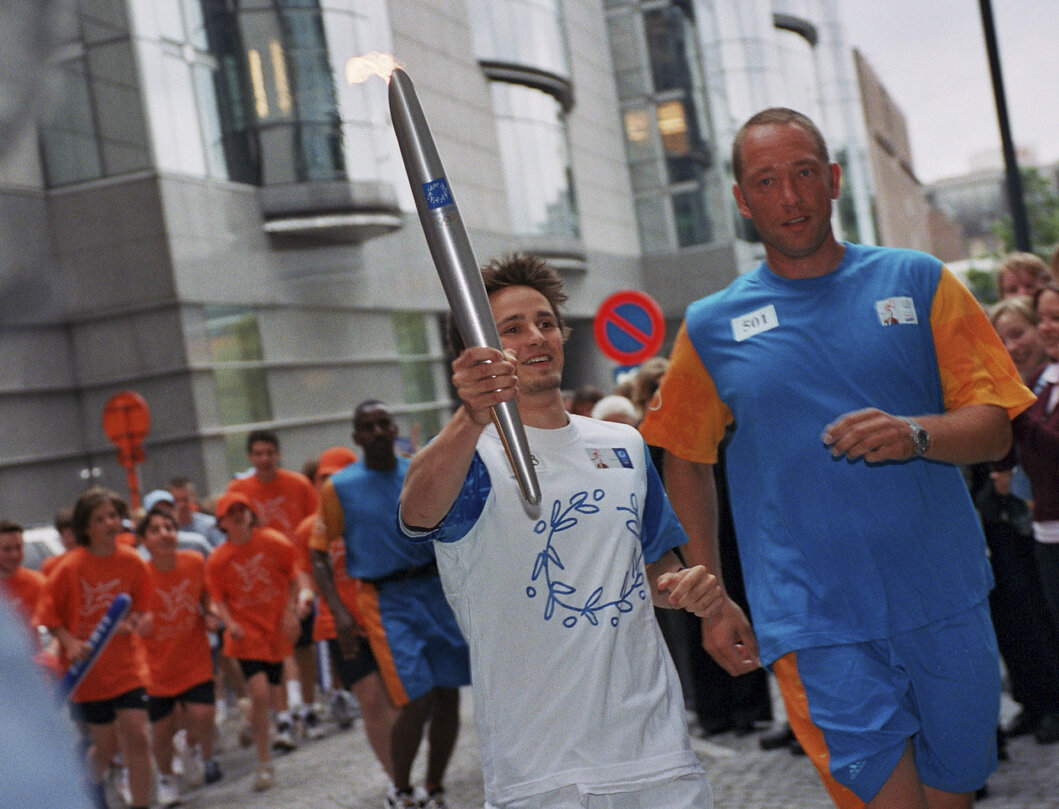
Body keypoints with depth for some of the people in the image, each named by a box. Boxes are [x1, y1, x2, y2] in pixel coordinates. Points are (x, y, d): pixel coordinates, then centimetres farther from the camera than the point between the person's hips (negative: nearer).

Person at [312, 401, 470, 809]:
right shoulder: (340, 487, -2)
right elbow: (319, 552, 0)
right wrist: (339, 611, -10)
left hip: (437, 589, 4)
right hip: (386, 602, -4)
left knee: (448, 696, 6)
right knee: (416, 702, -11)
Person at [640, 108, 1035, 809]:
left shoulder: (918, 283, 4)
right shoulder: (712, 327, 4)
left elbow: (995, 428, 1)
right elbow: (686, 461, 13)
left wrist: (917, 433, -20)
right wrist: (709, 599, 10)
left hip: (947, 609, 2)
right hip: (818, 630, -2)